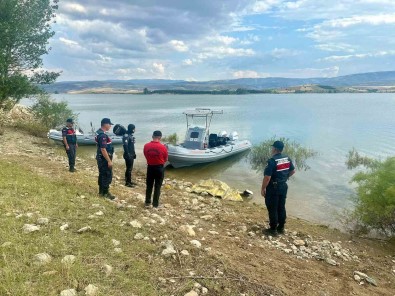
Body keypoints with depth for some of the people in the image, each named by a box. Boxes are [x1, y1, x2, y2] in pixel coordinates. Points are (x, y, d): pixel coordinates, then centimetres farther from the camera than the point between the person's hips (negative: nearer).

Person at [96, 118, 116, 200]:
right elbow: (103, 150, -27)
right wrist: (109, 161, -24)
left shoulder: (99, 132, 9)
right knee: (107, 175, -3)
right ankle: (105, 193, 4)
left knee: (102, 174, 17)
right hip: (104, 158, -10)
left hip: (101, 158, 10)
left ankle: (101, 191, 26)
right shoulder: (102, 135, -24)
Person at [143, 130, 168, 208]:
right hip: (159, 168, -3)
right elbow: (165, 159, -3)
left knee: (149, 186, 15)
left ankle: (147, 202, 22)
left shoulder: (146, 146, -8)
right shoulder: (163, 147, -15)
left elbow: (146, 156, 6)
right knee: (157, 186, 7)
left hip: (150, 167, 3)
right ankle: (155, 204, 13)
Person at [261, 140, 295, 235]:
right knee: (281, 208, 17)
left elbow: (267, 177, -23)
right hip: (283, 186, 8)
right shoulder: (287, 159, 2)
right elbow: (292, 171, 14)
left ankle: (273, 229, 14)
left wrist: (263, 188, -13)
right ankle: (281, 227, 28)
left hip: (273, 188, -7)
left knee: (272, 209, 4)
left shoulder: (272, 161, -22)